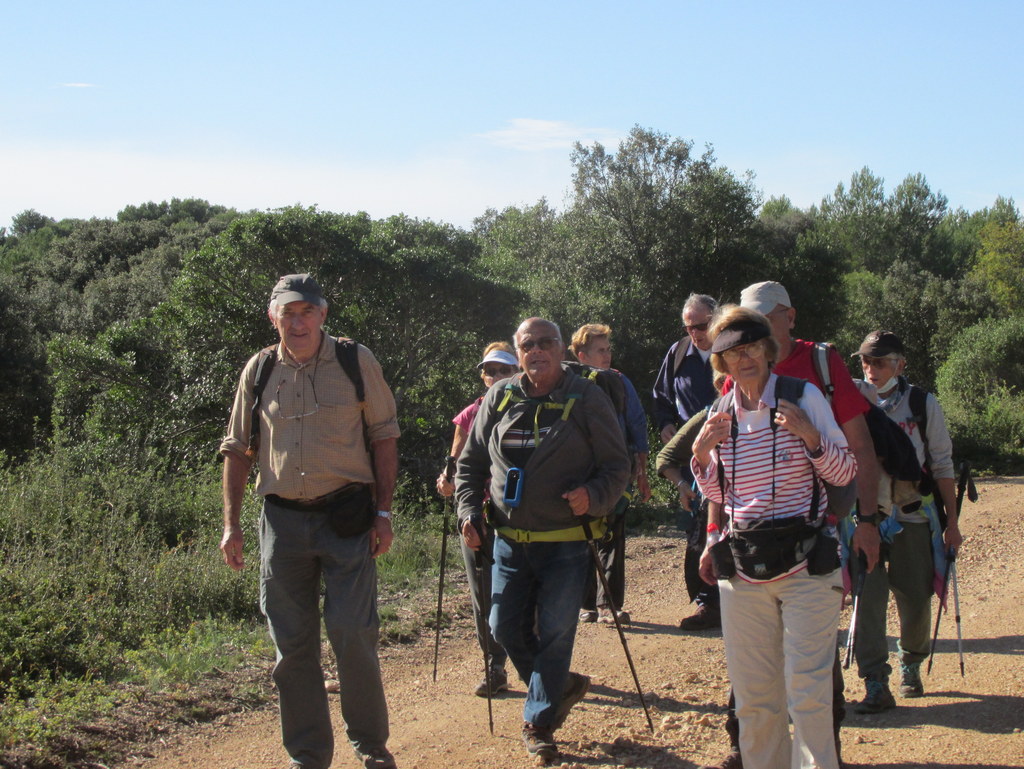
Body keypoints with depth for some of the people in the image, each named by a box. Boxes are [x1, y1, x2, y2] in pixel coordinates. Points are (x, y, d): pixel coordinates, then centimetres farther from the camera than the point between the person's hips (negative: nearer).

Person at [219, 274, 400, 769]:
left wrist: (383, 512, -2)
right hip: (282, 520, 3)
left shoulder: (357, 363, 0)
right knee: (292, 644, 6)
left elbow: (383, 437, 4)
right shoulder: (259, 370, 6)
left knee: (353, 635, -7)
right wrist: (231, 523, 6)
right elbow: (238, 449, 12)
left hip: (347, 518, -2)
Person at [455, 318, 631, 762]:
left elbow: (618, 466, -2)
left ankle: (539, 723, 14)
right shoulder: (499, 399, 5)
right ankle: (562, 686, 31)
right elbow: (471, 462, 13)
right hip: (509, 540, 4)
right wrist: (469, 511, -1)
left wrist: (593, 495, -21)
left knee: (554, 635, -1)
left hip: (565, 542, -4)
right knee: (506, 629, 7)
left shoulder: (586, 398, -4)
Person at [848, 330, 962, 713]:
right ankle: (875, 684, -6)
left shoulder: (922, 405, 0)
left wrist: (951, 522, 3)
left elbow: (942, 465, 4)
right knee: (868, 596, -10)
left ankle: (911, 665, 32)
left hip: (914, 517, 1)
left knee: (916, 600, 6)